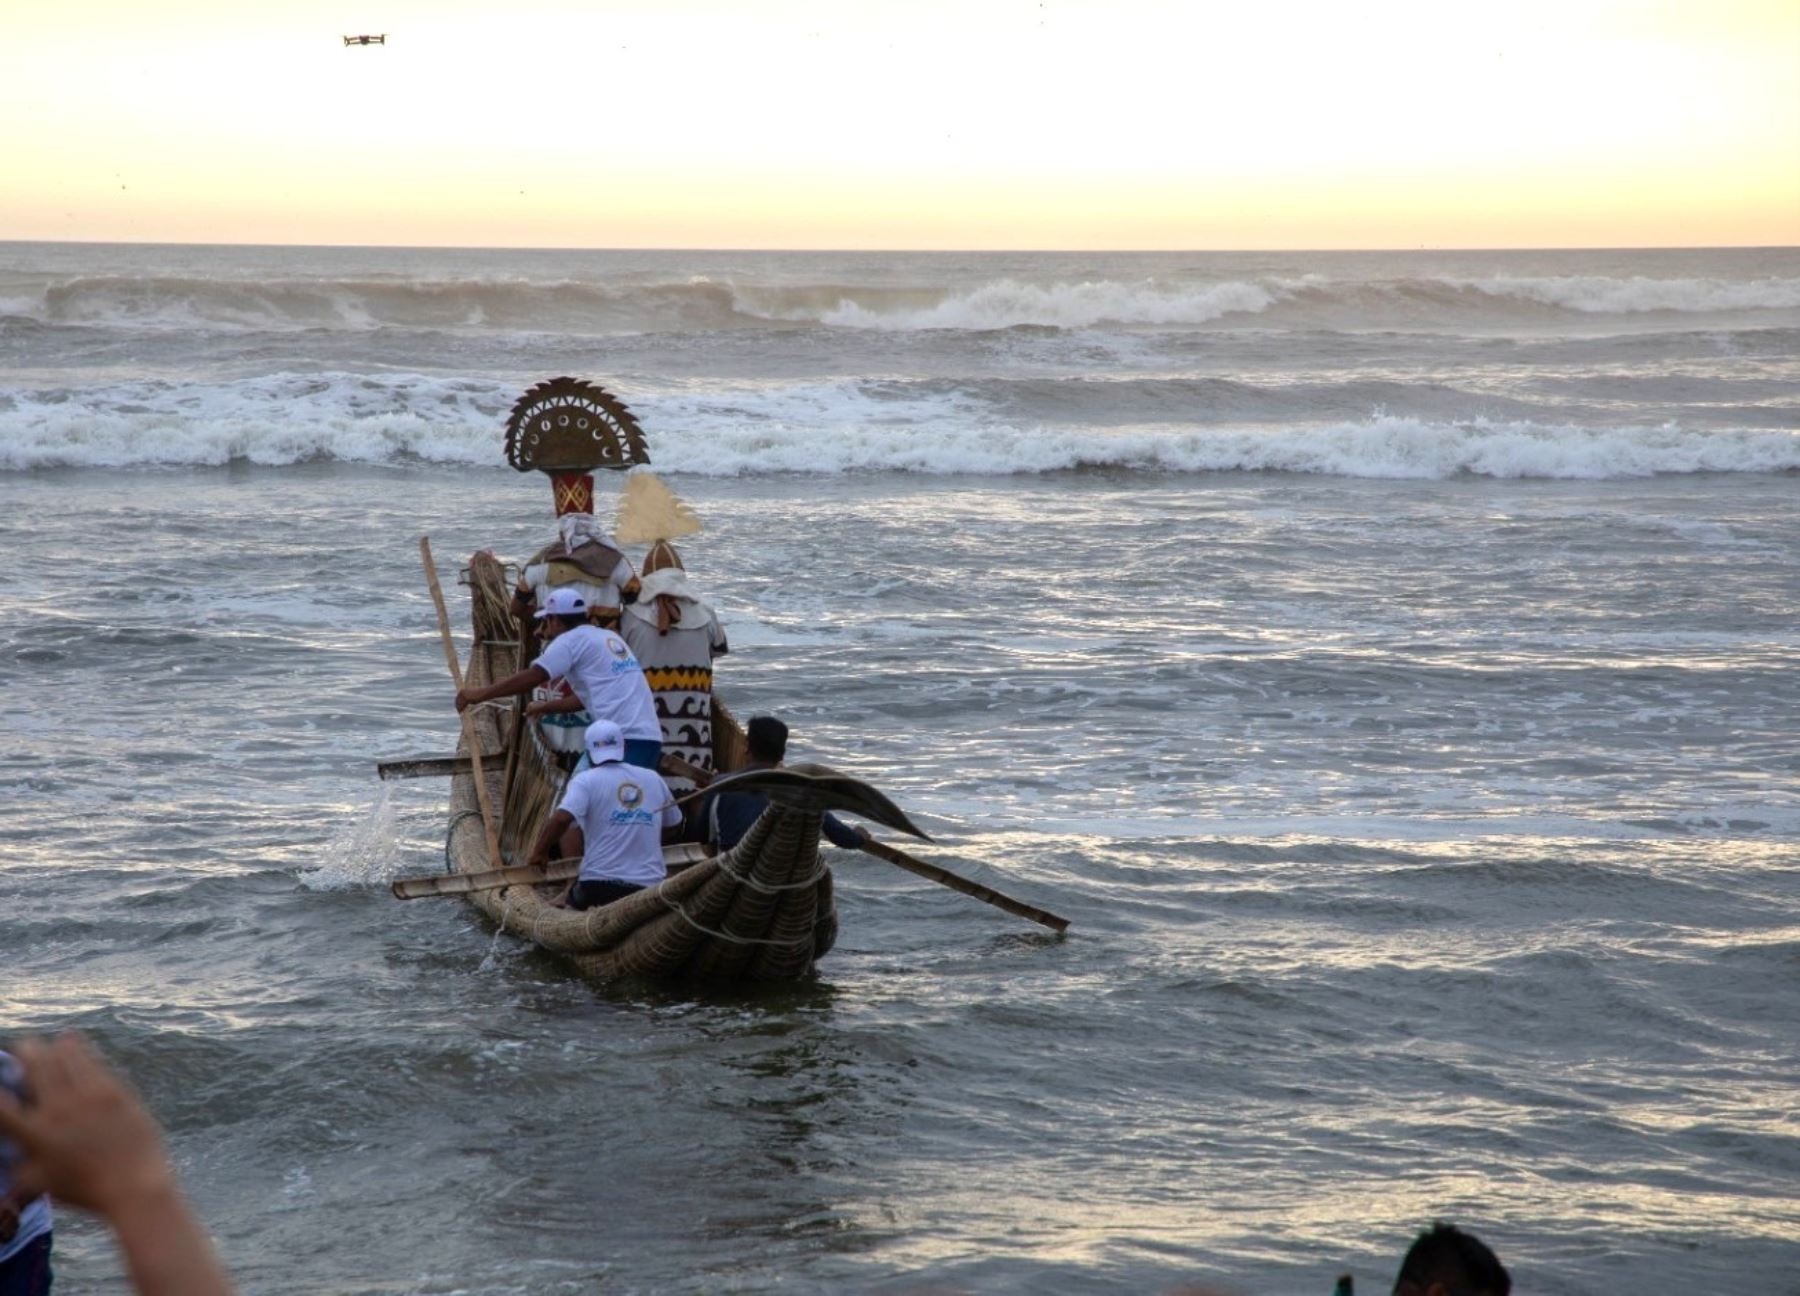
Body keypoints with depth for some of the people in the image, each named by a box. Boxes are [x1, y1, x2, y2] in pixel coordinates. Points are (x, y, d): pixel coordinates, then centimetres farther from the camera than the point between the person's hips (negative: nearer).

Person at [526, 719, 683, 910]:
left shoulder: (586, 780, -4)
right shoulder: (653, 779, 9)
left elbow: (562, 818, -19)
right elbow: (673, 822, 22)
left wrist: (539, 853, -6)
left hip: (600, 884, -2)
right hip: (649, 886, 2)